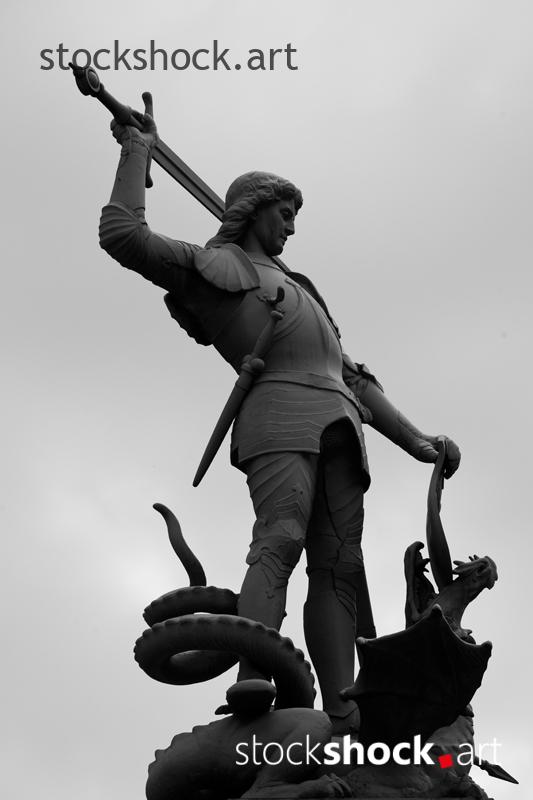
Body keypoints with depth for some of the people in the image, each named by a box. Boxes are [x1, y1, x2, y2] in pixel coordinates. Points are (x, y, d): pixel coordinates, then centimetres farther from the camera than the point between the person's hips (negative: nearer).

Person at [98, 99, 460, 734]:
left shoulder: (294, 289, 40)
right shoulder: (209, 265, 20)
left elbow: (352, 377, 32)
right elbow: (123, 235, 3)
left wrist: (416, 443, 22)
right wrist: (135, 152, 10)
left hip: (338, 421, 6)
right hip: (279, 409, -6)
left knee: (339, 565, -10)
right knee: (281, 540, -29)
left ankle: (345, 725, -23)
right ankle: (253, 689, -44)